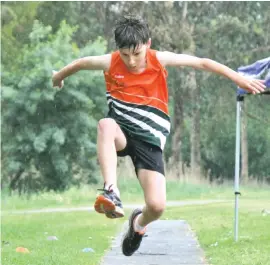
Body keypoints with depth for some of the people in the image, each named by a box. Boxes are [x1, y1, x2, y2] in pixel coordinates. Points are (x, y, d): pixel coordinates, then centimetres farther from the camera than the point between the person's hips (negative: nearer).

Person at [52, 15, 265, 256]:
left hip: (149, 139, 0)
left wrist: (239, 79, -10)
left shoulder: (159, 60, -8)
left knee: (157, 206, -16)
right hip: (121, 133, 0)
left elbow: (201, 62, -7)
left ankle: (139, 223, 24)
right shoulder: (110, 63, -6)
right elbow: (81, 63, 13)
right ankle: (112, 192, -45)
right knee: (106, 125, -40)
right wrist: (59, 77, 31)